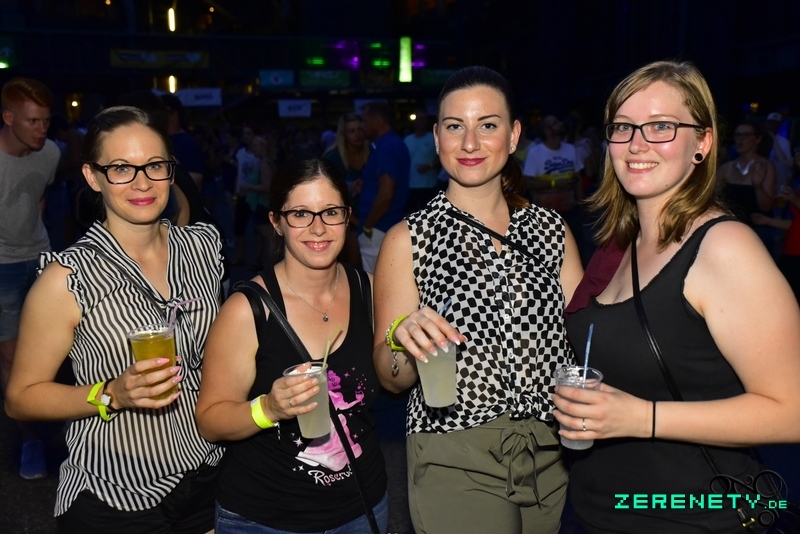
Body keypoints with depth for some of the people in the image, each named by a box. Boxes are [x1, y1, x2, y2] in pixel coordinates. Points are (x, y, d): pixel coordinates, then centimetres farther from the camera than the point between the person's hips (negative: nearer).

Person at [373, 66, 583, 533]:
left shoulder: (553, 230, 2)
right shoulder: (410, 239, -6)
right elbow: (392, 380, -6)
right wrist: (404, 341, -27)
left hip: (551, 456, 4)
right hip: (455, 463, -3)